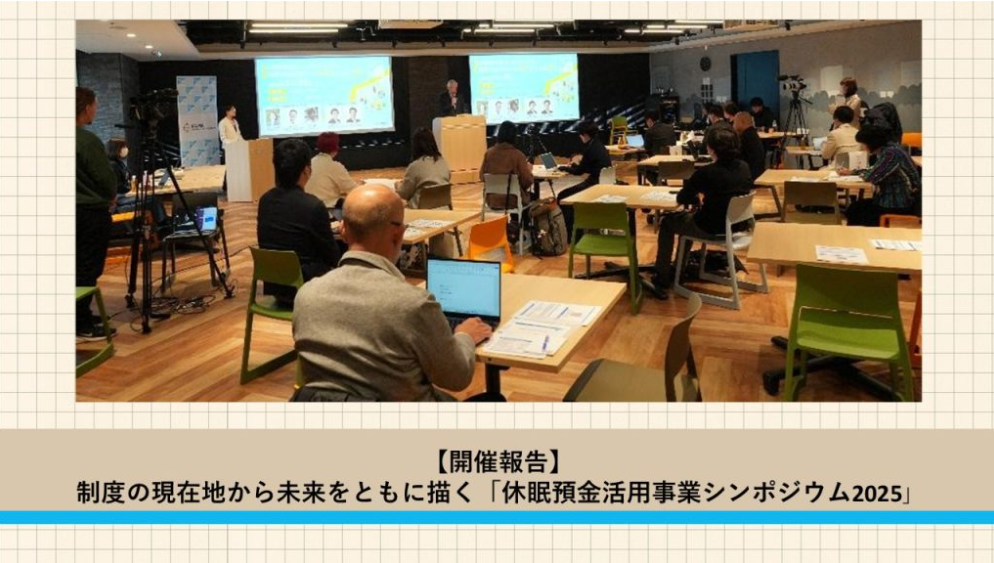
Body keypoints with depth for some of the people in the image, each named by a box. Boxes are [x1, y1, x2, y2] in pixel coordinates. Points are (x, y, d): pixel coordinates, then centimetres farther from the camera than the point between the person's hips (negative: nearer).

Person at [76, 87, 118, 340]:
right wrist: (110, 198, 6)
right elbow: (107, 179, -15)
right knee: (87, 269, -2)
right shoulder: (87, 140, -18)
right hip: (91, 212, -8)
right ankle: (82, 325, 3)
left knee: (78, 267, 17)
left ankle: (82, 318, 25)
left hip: (74, 210, 8)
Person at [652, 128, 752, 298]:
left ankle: (662, 279, 22)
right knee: (688, 217, 32)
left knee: (667, 222, 18)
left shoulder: (706, 172, -23)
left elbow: (681, 199, -12)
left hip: (713, 229, -7)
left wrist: (696, 196, 8)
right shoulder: (744, 167, -4)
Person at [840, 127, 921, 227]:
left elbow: (872, 177, -24)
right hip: (894, 198, 9)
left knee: (856, 214, -2)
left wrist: (861, 174, -2)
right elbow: (875, 170, 22)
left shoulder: (891, 153, -23)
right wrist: (851, 172, 21)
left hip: (900, 206, -9)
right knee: (854, 207, 9)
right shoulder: (887, 149, 6)